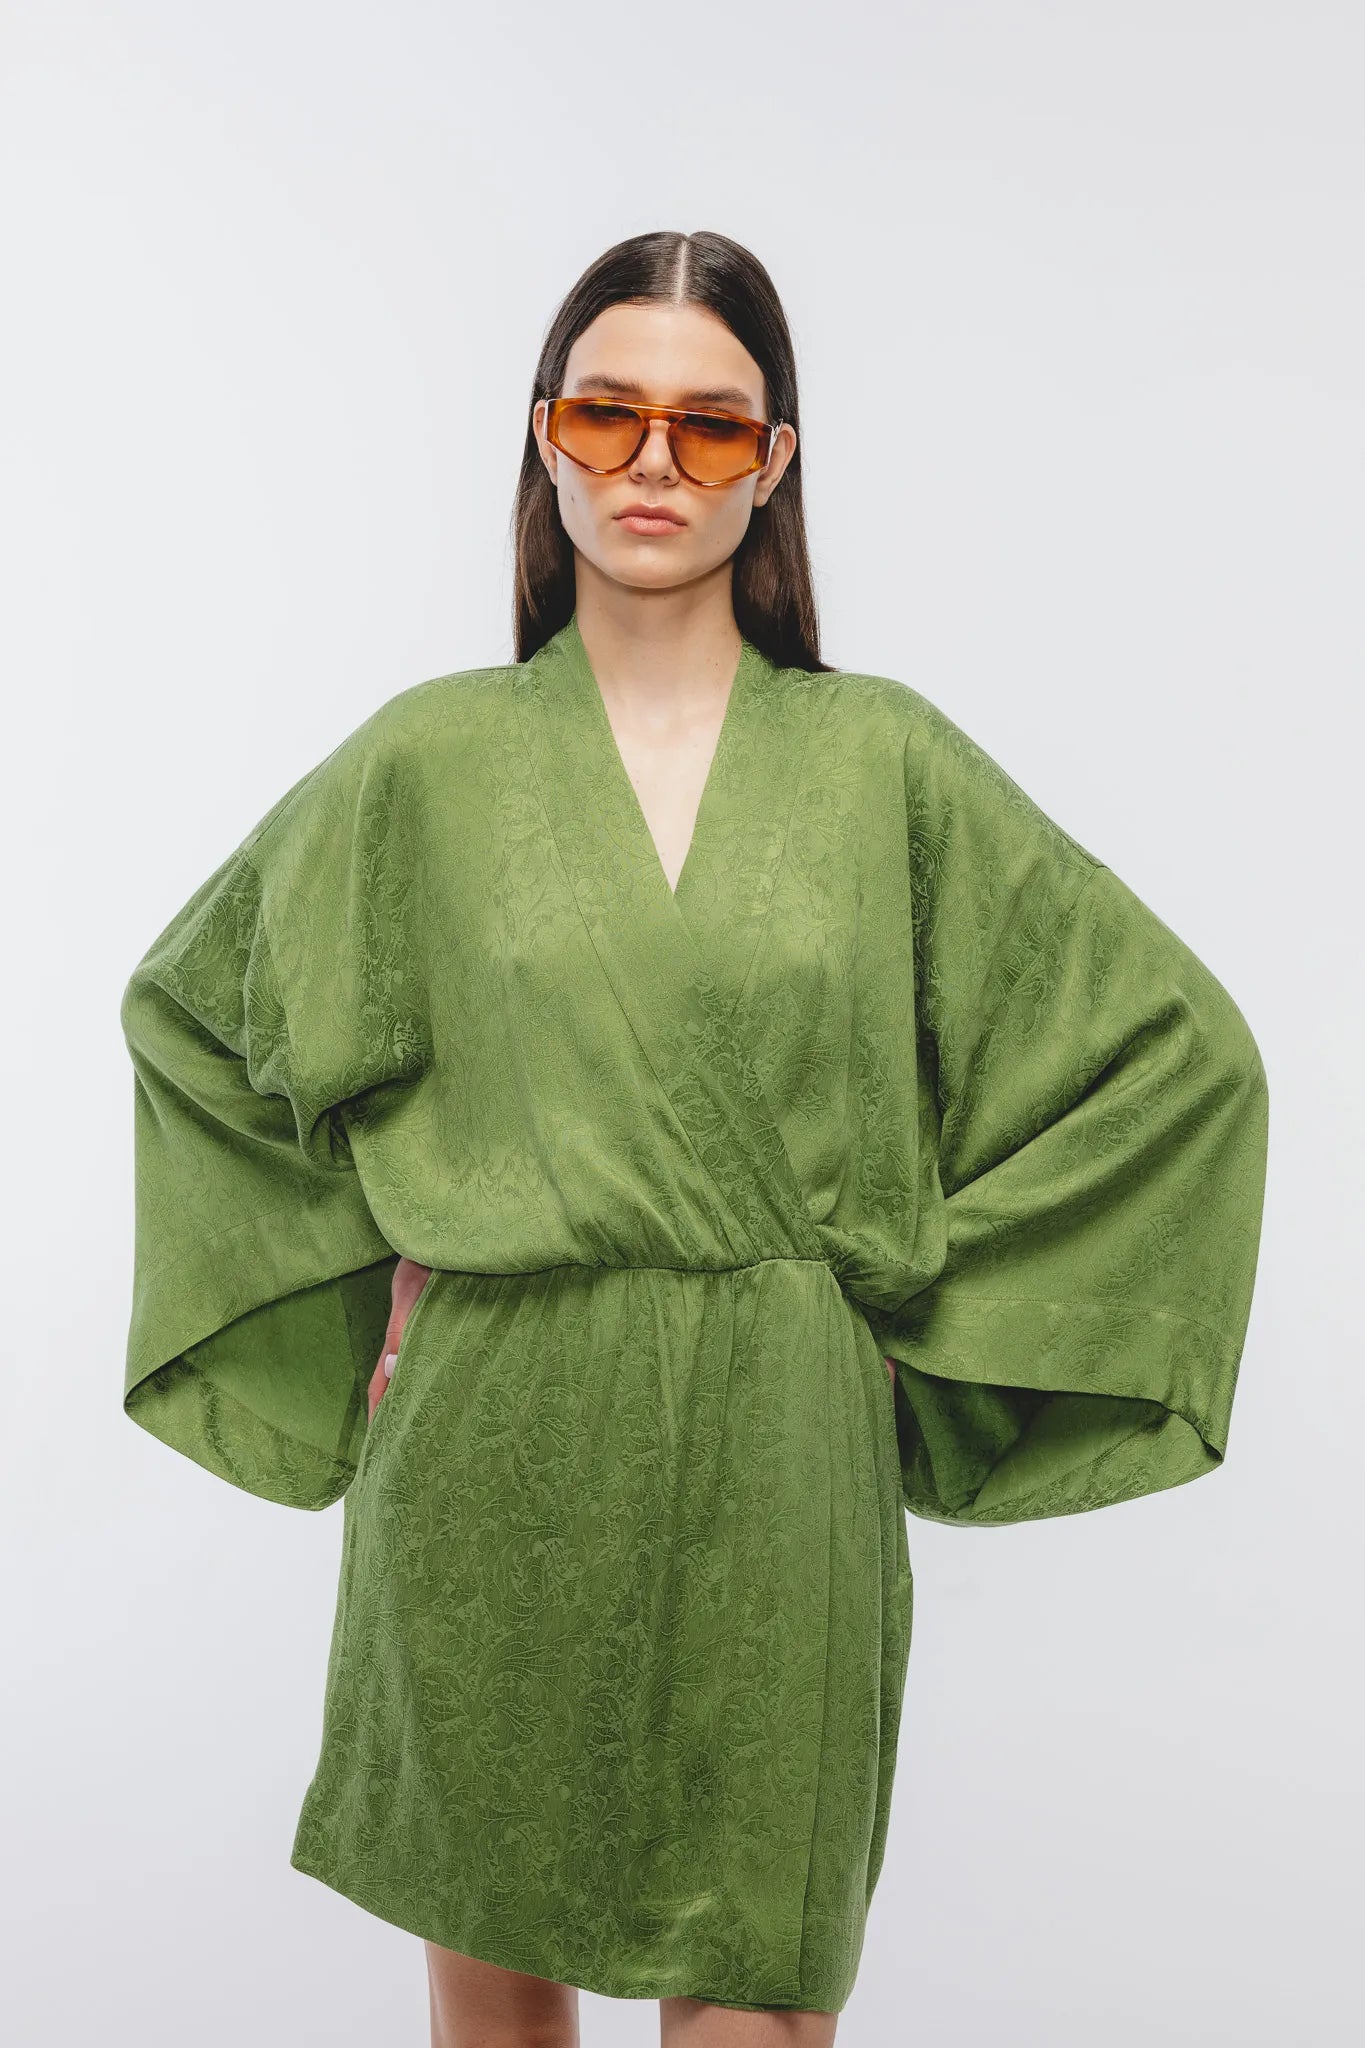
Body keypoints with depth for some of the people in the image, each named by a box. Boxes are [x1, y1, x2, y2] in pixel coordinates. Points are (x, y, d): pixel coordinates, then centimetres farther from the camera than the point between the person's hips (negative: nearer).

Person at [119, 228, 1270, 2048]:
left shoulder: (886, 764, 1)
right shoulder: (431, 759, 2)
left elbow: (1177, 1045, 6)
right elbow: (189, 1004, 16)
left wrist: (920, 1284, 3)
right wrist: (368, 1264, 7)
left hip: (778, 1453, 0)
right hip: (491, 1443, 1)